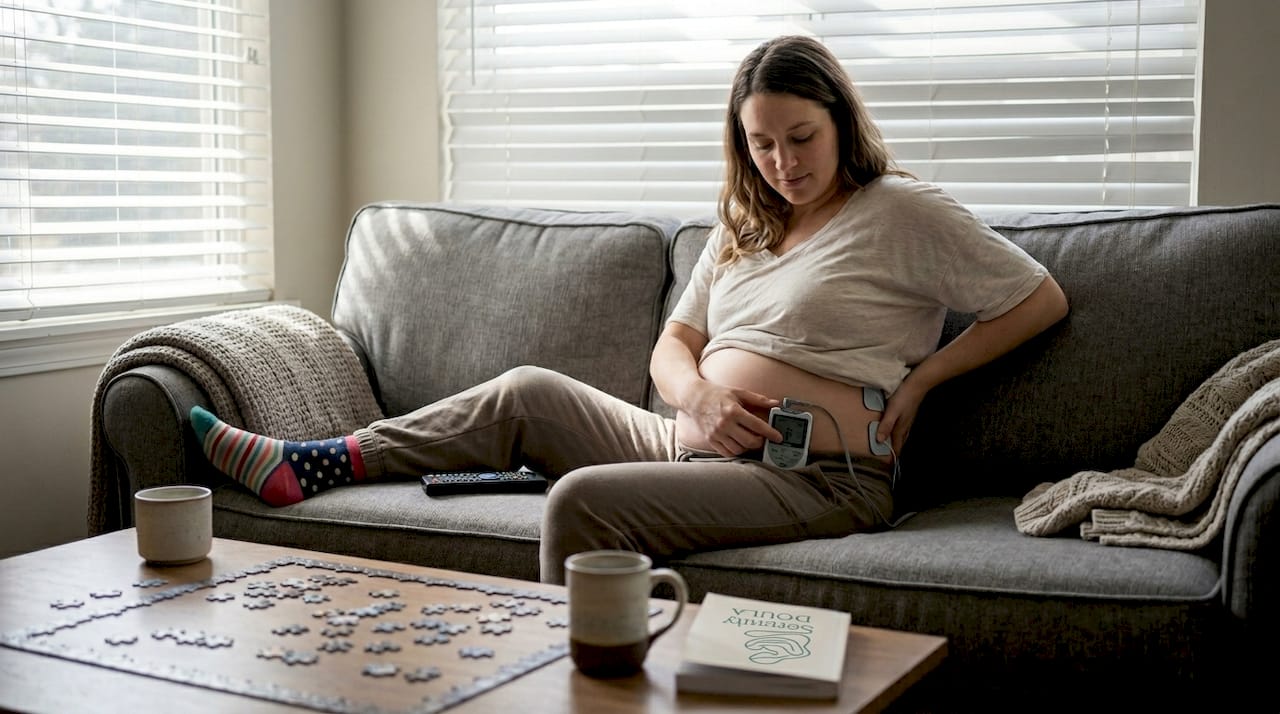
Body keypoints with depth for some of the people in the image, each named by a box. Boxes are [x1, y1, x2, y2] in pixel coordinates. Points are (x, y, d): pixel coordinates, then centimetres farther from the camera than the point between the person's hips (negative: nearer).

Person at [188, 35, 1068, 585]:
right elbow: (672, 344, 16)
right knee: (528, 394, 4)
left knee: (584, 500, -28)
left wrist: (920, 378, -9)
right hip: (699, 446, 7)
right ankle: (310, 466, 8)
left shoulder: (905, 211, -3)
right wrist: (700, 397, -8)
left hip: (816, 480, -7)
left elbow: (1042, 299, -3)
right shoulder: (743, 226, 17)